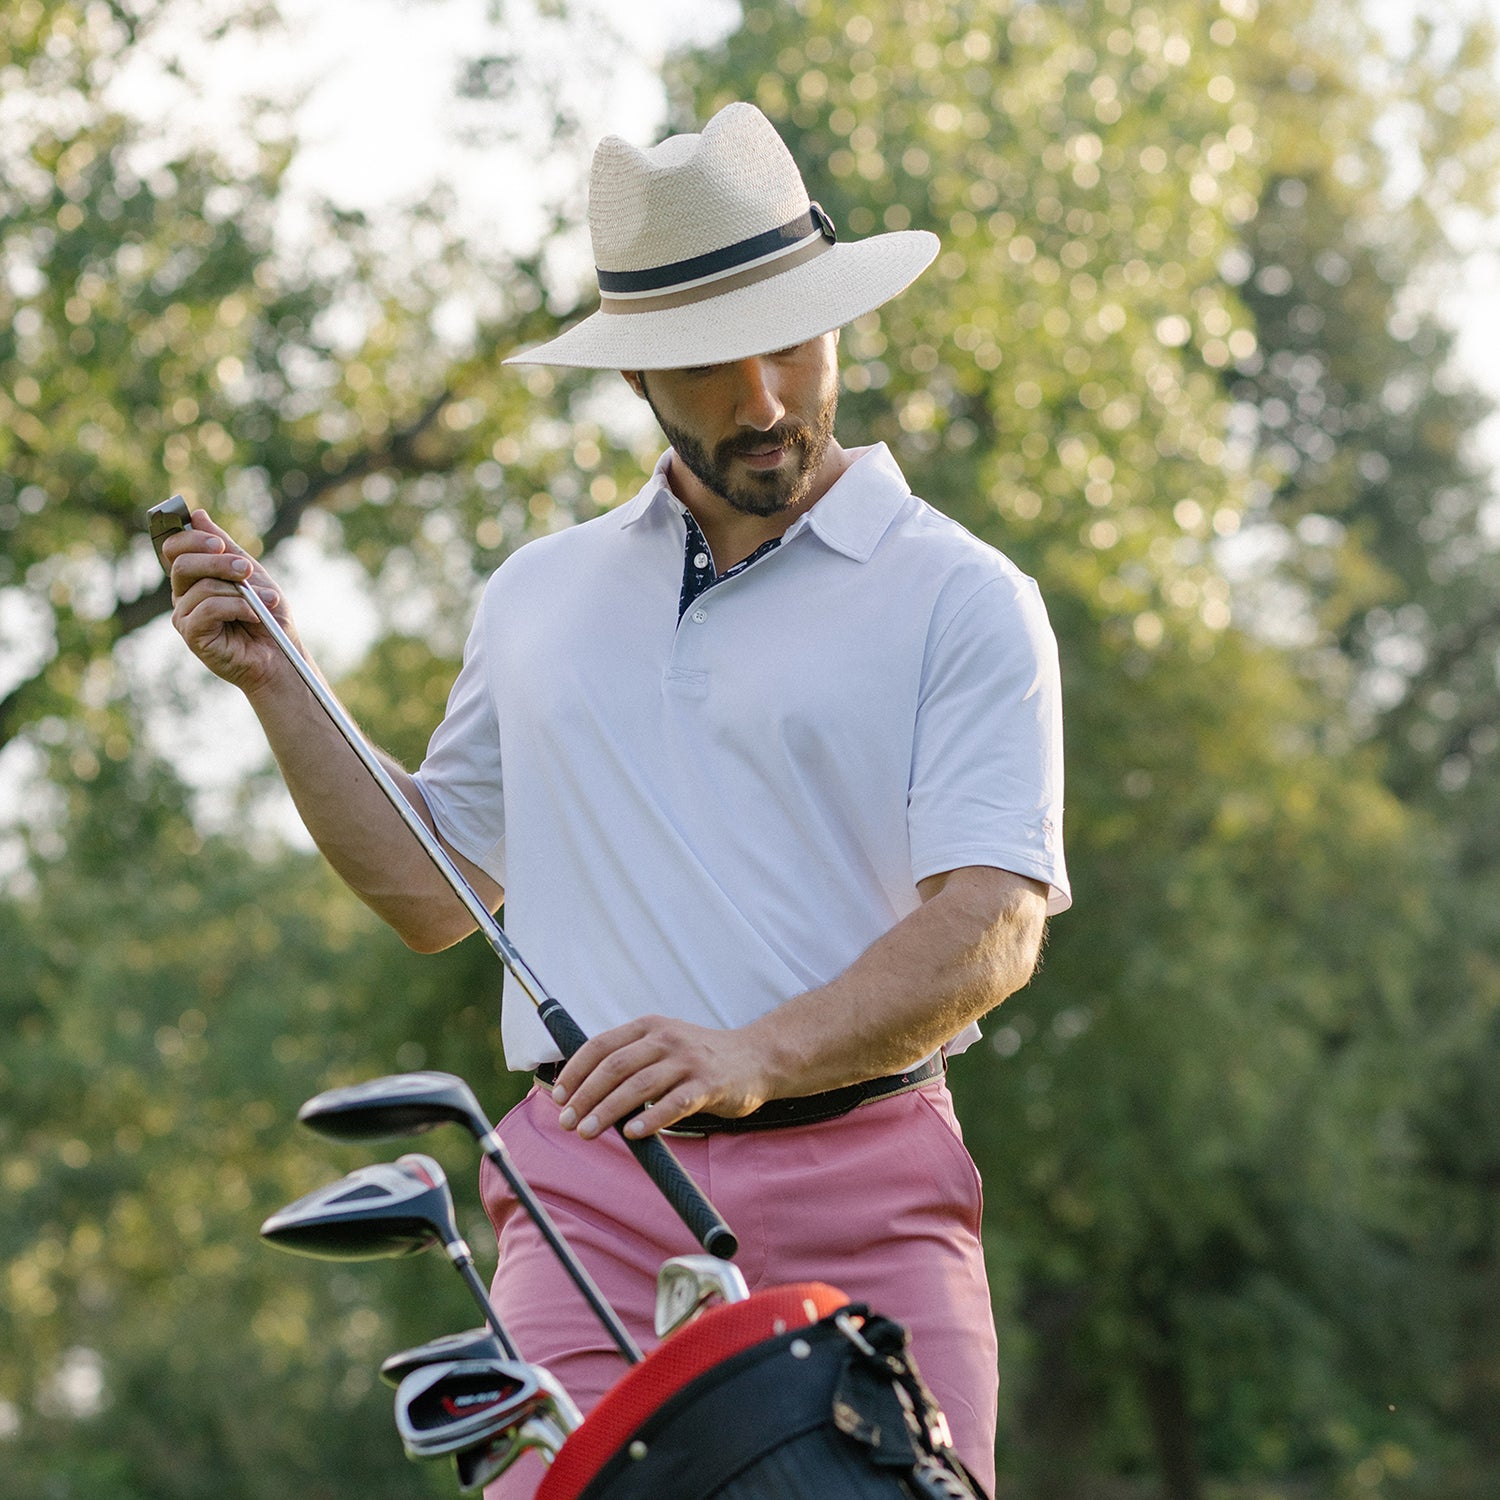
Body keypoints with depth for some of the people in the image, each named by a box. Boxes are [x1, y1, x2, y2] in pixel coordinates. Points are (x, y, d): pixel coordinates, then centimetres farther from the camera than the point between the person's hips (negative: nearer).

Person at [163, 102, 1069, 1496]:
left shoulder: (960, 597, 4)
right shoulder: (540, 595, 18)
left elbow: (991, 924, -7)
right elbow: (433, 890, 24)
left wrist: (757, 1055, -23)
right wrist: (273, 681, 14)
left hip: (860, 1191, -2)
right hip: (585, 1194, 2)